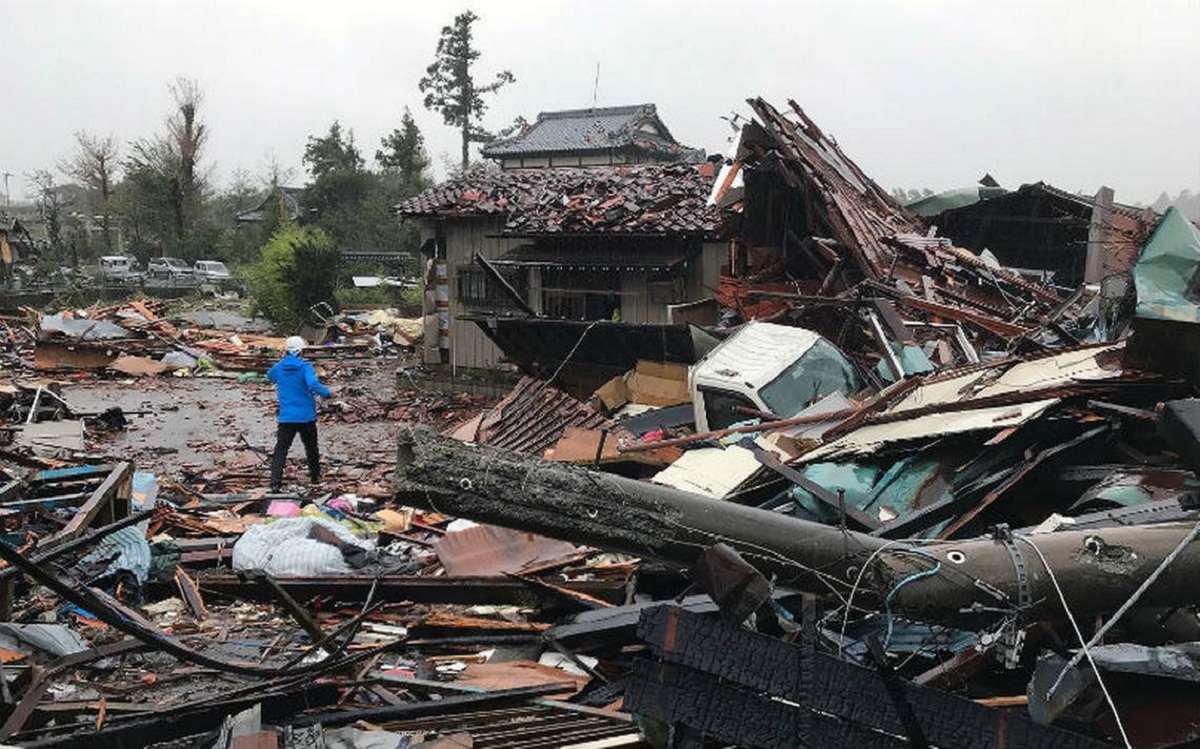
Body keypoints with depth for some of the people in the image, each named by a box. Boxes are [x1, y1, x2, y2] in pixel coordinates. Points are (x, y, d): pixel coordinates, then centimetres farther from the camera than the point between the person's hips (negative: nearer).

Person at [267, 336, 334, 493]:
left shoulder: (278, 367, 1)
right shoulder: (305, 367, -11)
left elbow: (269, 376, 25)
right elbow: (313, 384, -27)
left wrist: (283, 360, 24)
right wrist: (327, 393, -13)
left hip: (286, 417, 2)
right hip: (307, 416, -1)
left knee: (281, 449, -2)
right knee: (311, 447, 18)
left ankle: (275, 483, -15)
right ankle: (315, 476, 33)